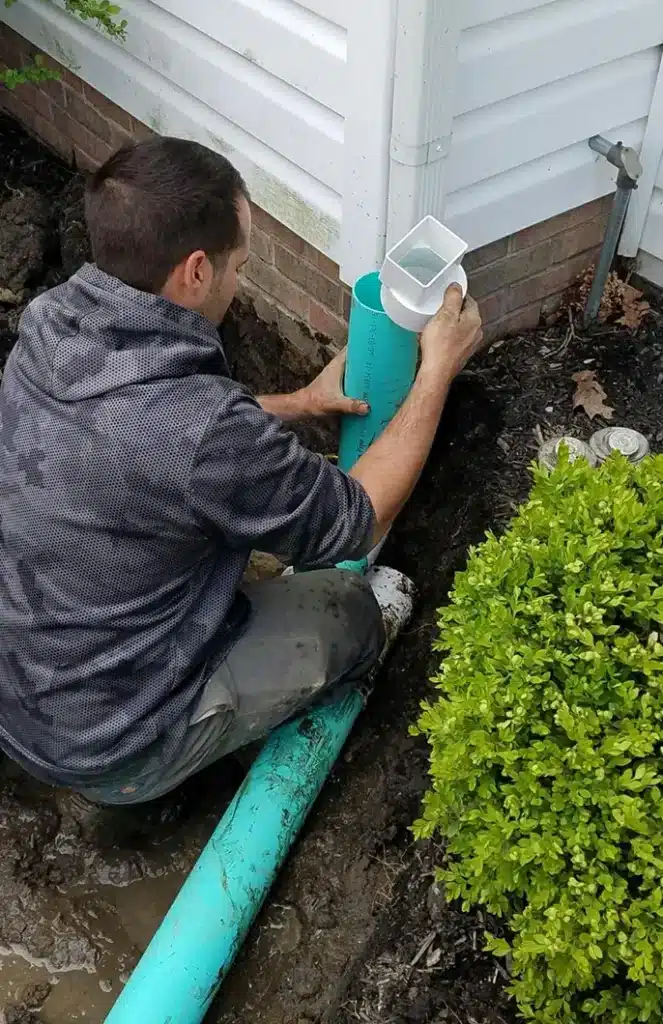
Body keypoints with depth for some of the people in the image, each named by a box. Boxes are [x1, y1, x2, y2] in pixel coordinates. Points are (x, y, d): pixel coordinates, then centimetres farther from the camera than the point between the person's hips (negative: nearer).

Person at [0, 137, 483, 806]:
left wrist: (301, 403, 13)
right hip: (109, 746, -7)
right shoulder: (199, 432, -35)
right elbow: (357, 523, -16)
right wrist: (438, 370, -9)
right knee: (349, 609, 9)